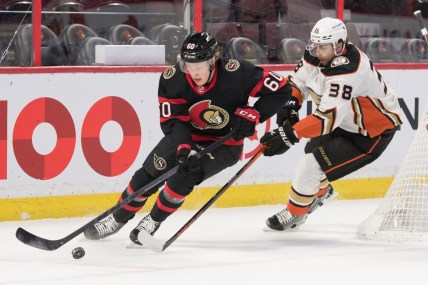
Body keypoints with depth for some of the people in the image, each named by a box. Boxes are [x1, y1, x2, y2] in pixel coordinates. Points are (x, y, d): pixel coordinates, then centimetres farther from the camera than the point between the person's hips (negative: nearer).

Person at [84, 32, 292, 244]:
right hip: (187, 136, 3)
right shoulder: (172, 79, -21)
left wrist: (251, 115, -29)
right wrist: (184, 148, -36)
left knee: (183, 177, -23)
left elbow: (281, 89, -22)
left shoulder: (236, 73, -29)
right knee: (149, 173, -4)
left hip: (225, 142, -3)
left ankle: (154, 221, 1)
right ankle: (118, 219, 18)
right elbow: (172, 121, -18)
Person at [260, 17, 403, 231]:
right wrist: (290, 103, -12)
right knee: (312, 151, 23)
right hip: (345, 121, 9)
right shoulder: (315, 54, -11)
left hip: (374, 132, -9)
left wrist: (290, 134, -48)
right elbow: (299, 80, 8)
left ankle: (294, 214, 6)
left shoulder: (346, 72, -38)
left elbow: (328, 117, -44)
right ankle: (321, 190, 54)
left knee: (313, 164, -14)